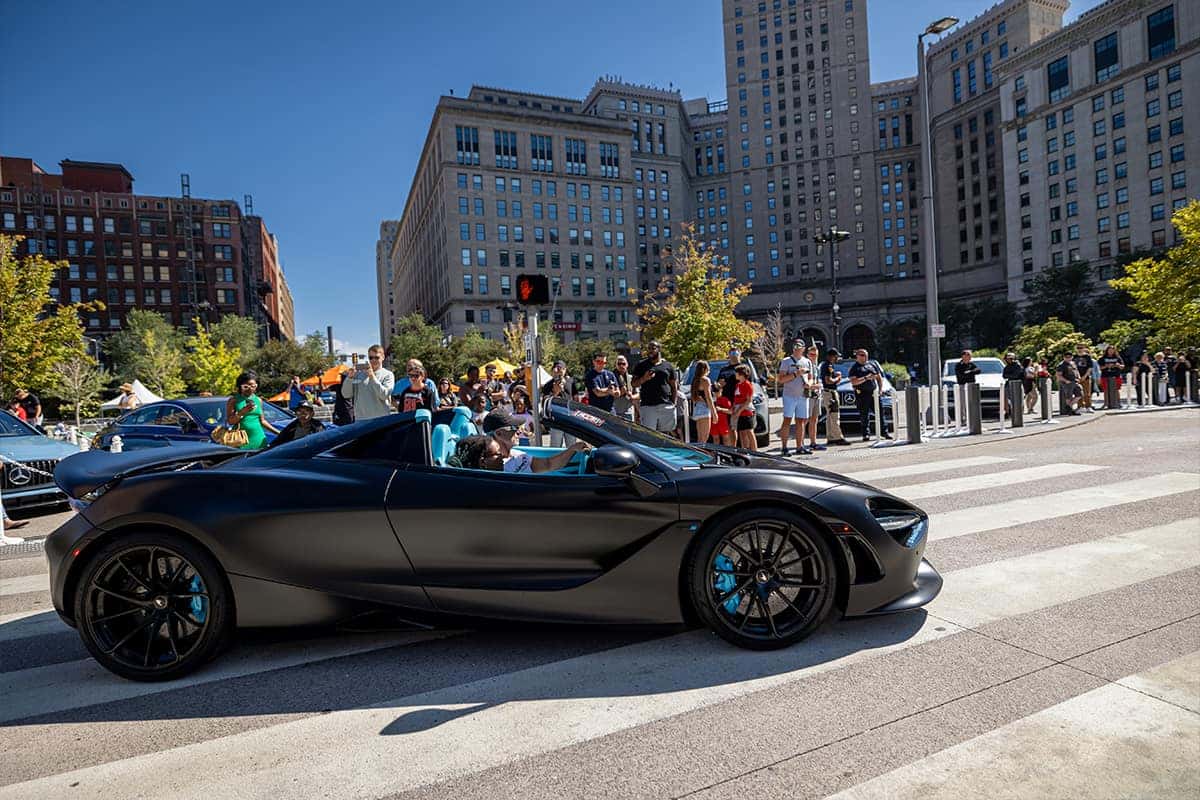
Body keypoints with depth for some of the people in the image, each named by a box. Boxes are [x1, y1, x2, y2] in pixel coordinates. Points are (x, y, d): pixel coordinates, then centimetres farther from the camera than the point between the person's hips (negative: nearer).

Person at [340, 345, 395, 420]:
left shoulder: (387, 375, 3)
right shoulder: (359, 374, 11)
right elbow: (346, 394, 7)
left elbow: (384, 395, -12)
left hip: (381, 420, -3)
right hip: (360, 420, 3)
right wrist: (350, 377, -7)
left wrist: (372, 377, -16)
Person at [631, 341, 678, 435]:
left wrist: (673, 402, 4)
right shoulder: (641, 365, 11)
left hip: (666, 406, 2)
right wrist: (644, 379, -11)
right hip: (648, 406, -1)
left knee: (664, 434, 5)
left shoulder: (668, 365, 13)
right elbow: (634, 384, 9)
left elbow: (674, 386, 14)